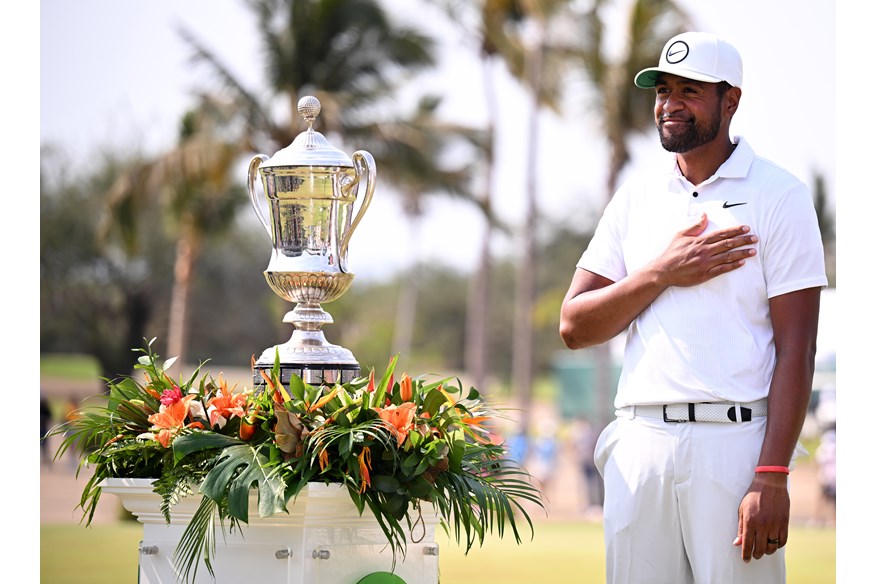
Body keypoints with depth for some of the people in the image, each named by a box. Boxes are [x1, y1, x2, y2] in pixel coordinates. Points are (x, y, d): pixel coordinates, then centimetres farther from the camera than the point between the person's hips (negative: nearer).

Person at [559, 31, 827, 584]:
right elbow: (574, 326, 10)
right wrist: (663, 273, -5)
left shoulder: (778, 195, 1)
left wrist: (772, 478, -15)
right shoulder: (635, 197, 15)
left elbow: (796, 349, -6)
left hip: (733, 439, -4)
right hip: (640, 445, 4)